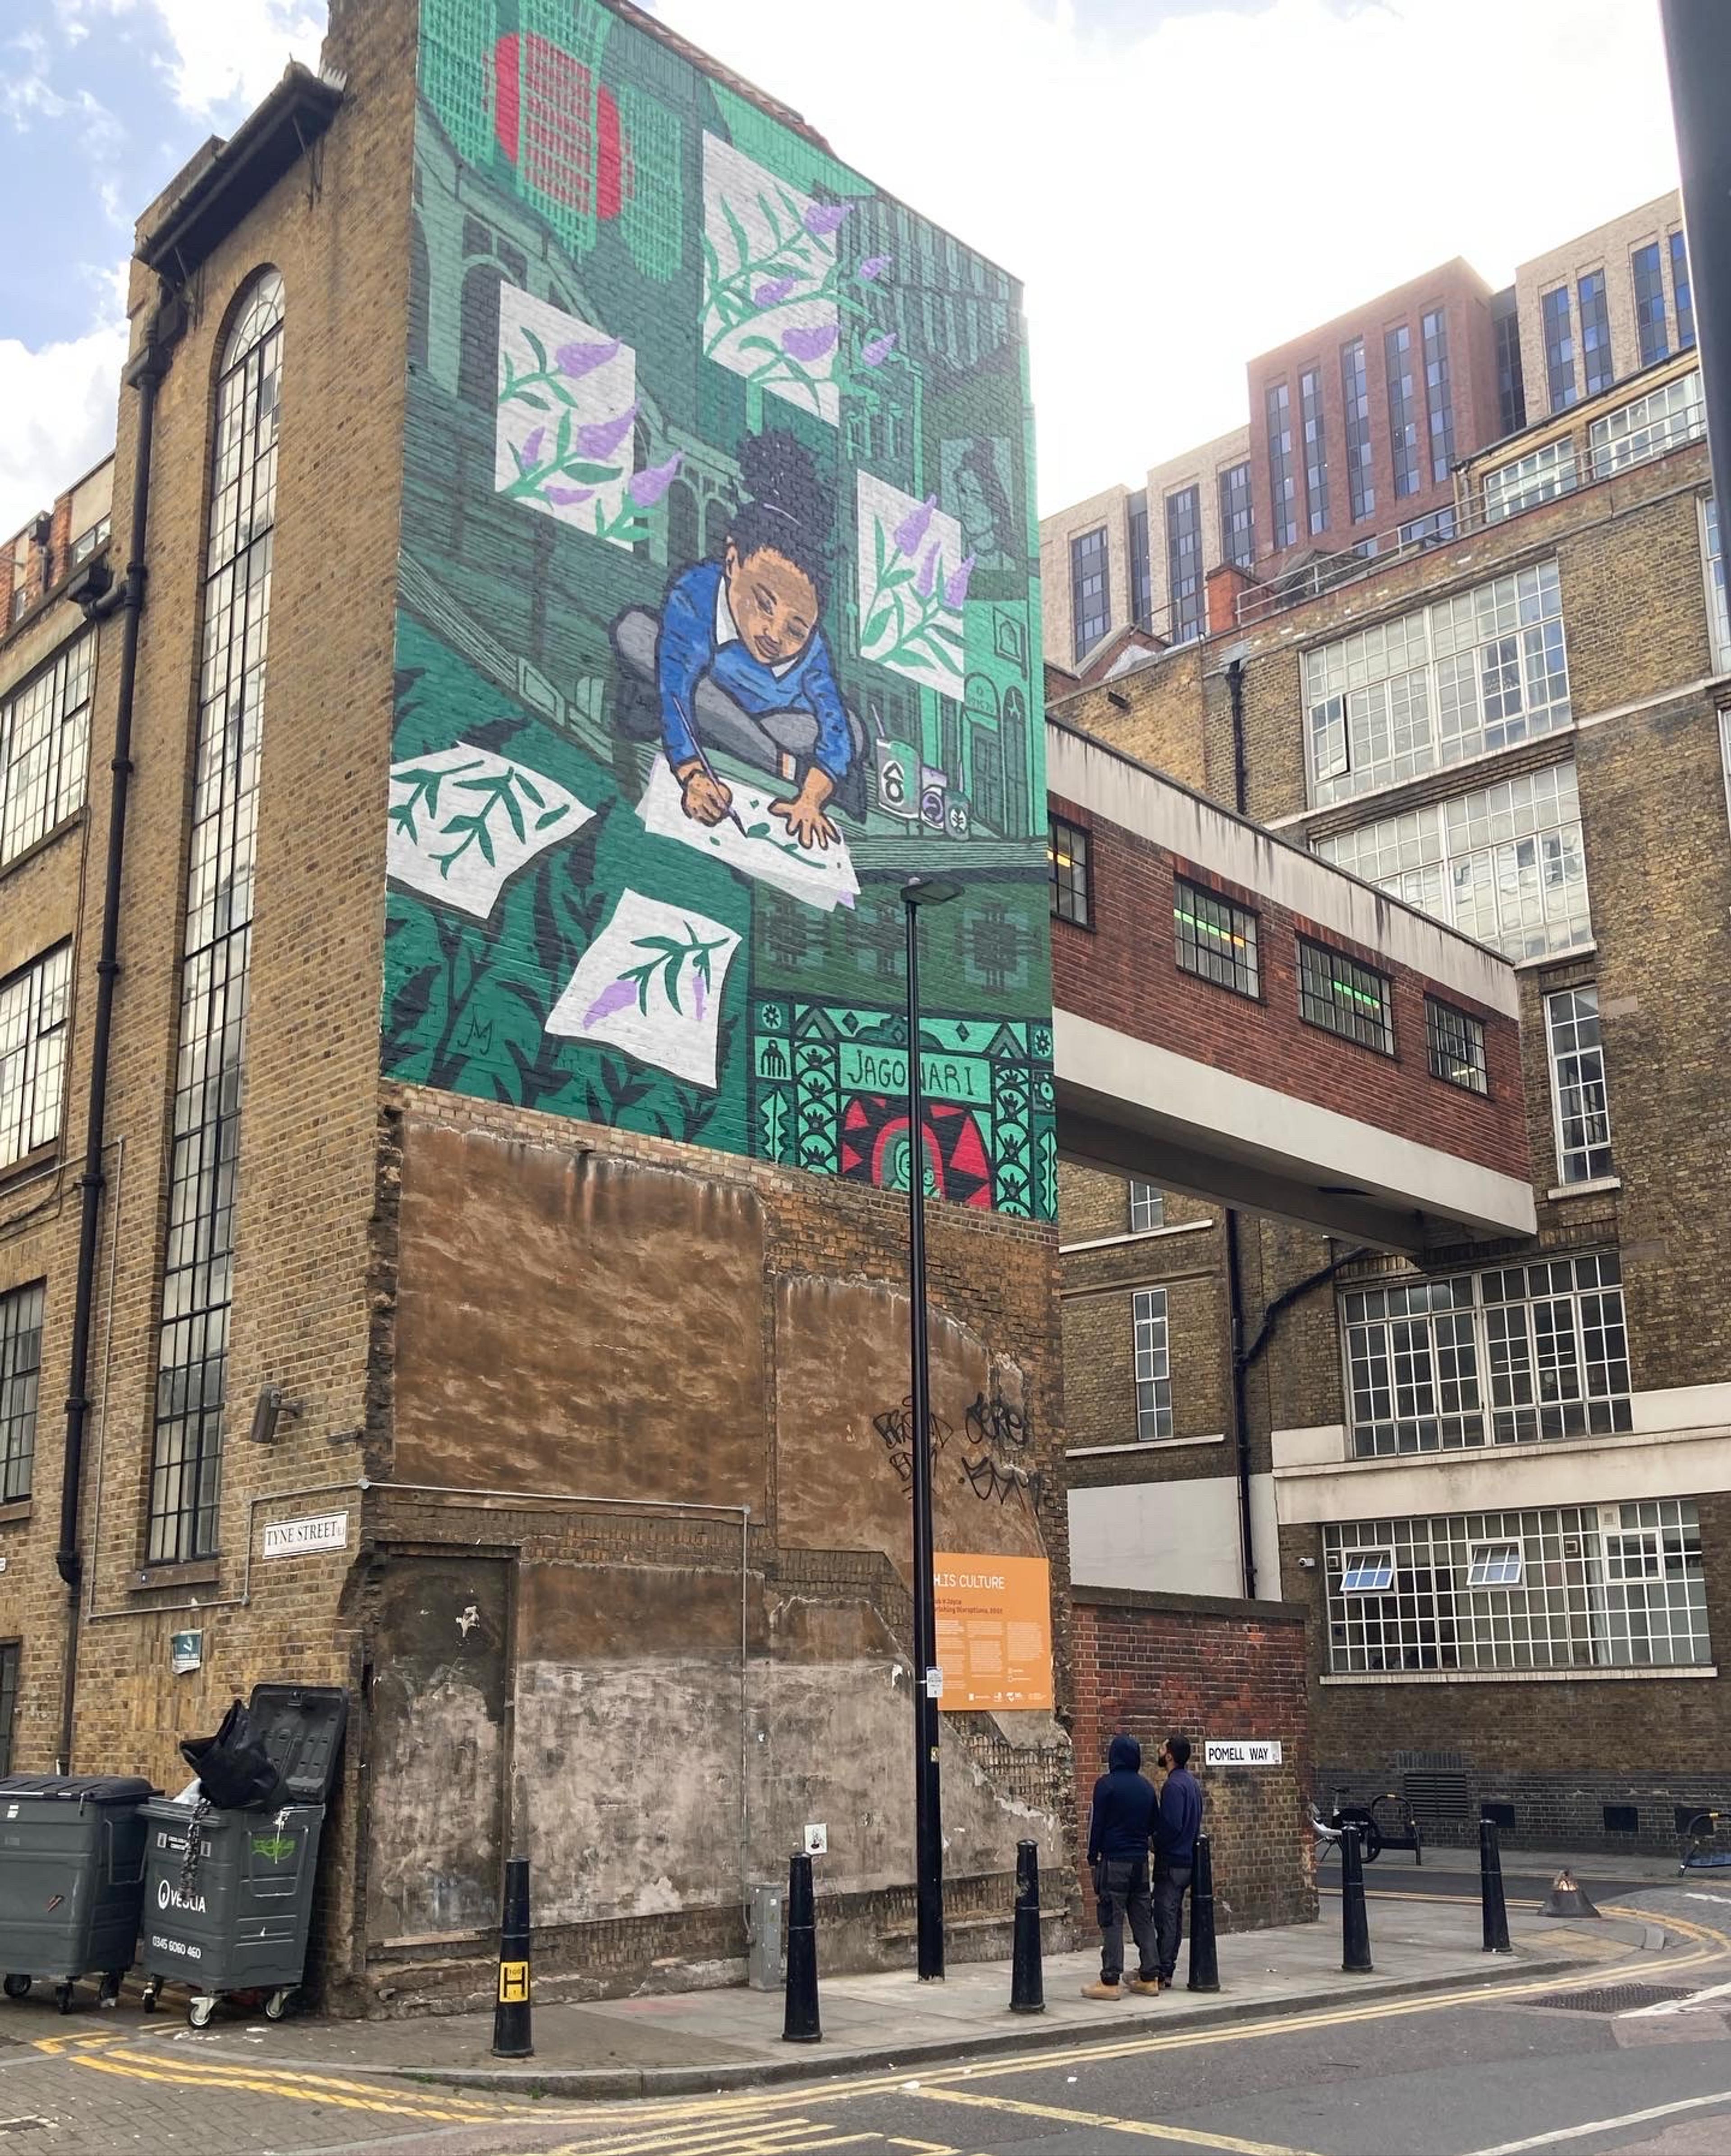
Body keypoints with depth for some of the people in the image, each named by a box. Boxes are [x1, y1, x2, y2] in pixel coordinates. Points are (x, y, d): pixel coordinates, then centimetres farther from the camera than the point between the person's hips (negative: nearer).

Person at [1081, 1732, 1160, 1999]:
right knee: (1143, 1920, 11)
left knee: (1112, 1921, -4)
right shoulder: (1146, 1786, 8)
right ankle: (1148, 1977, 13)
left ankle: (1110, 1982, -5)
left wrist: (1093, 1856, 2)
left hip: (1114, 1861, -6)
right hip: (1140, 1862, 6)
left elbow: (1097, 1824, -7)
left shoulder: (1107, 1785, -10)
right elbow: (1153, 1825, 16)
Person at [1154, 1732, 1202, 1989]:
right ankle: (1167, 1969, 20)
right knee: (1174, 1916, 14)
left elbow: (1171, 1825, -26)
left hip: (1171, 1862, -10)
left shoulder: (1174, 1785, -18)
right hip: (1186, 1859, 10)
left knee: (1165, 1917, -4)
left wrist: (1156, 1840, -8)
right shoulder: (1191, 1782, 13)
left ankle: (1162, 1974, -1)